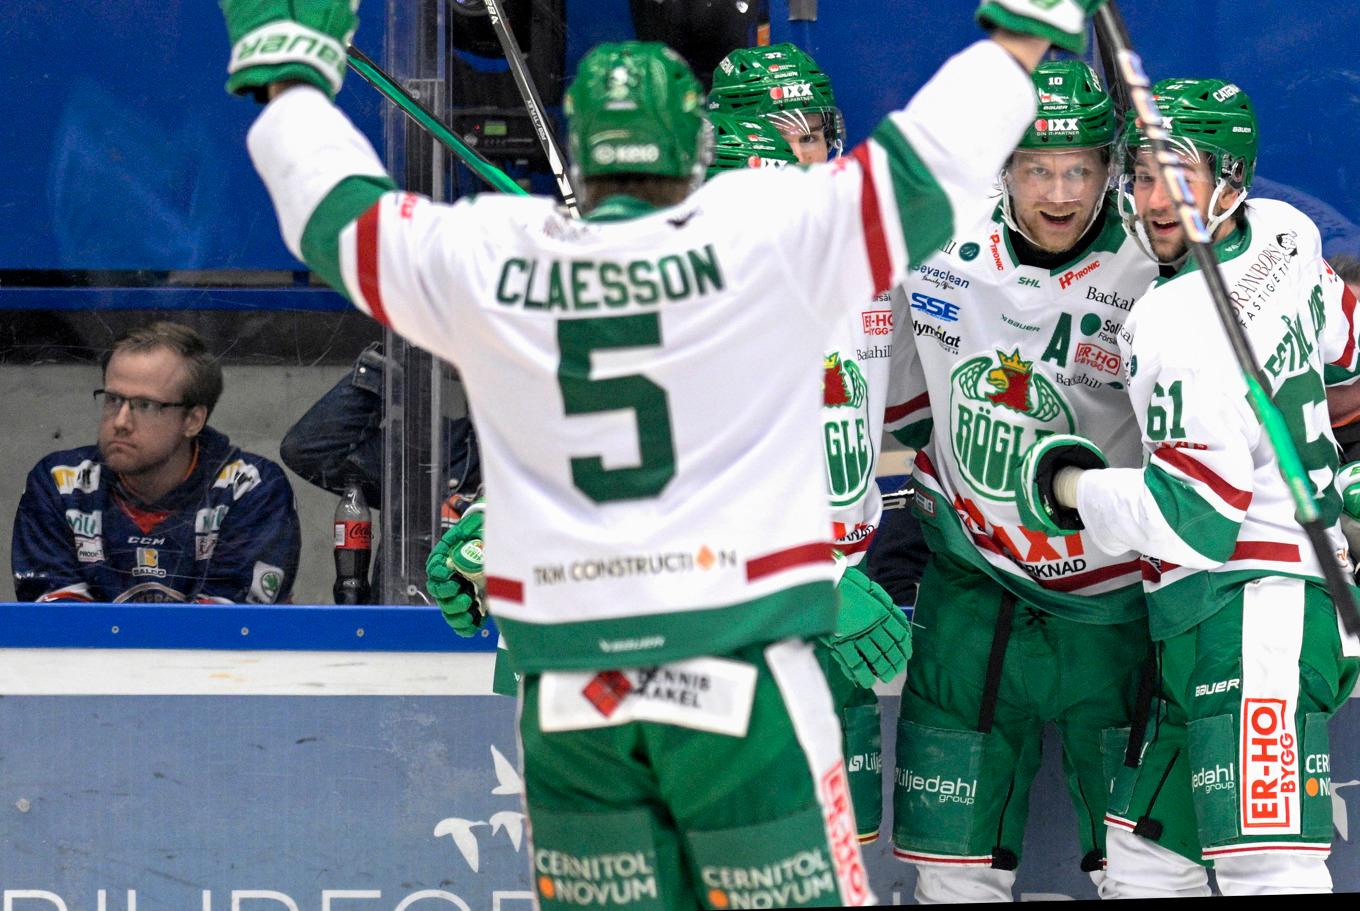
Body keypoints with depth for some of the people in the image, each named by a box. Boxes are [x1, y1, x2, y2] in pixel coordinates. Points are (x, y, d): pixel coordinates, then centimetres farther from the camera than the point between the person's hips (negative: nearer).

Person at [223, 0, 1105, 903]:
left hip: (567, 690, 3)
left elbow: (335, 209, 16)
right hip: (739, 681, -3)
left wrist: (286, 73, 32)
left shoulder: (479, 260, 1)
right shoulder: (767, 233, -7)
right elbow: (928, 167, 0)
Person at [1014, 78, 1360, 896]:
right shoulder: (1285, 234, 10)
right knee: (1144, 859, 14)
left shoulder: (1178, 325, -16)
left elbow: (1194, 518, -19)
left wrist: (1069, 487, -3)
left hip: (1246, 612, -11)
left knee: (1267, 872, -21)